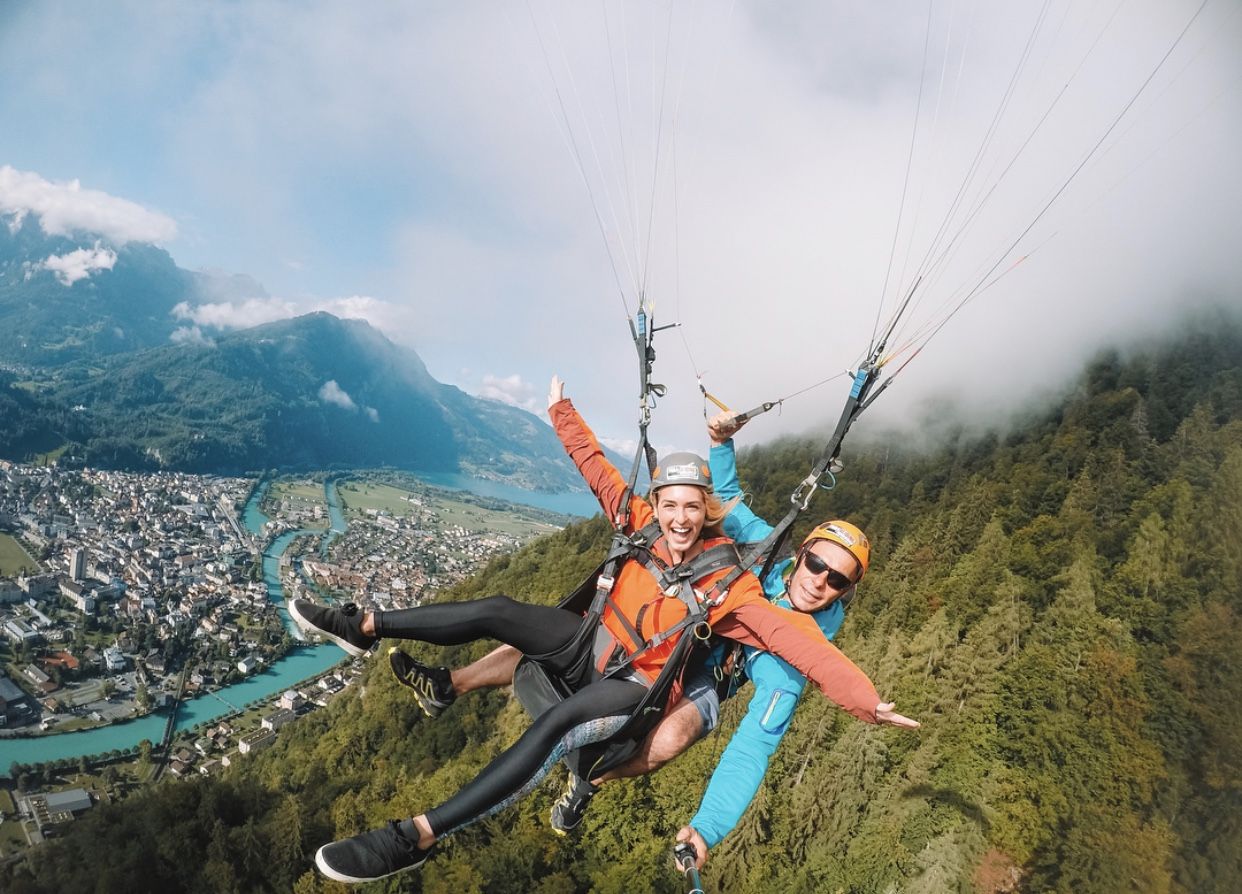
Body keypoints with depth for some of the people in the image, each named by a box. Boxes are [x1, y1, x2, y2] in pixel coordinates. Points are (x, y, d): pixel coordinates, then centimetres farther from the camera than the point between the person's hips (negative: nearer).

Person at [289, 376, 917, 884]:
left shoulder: (727, 582, -20)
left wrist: (862, 698, -40)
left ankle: (415, 840, -32)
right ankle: (365, 627, 3)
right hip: (595, 648, 6)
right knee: (498, 612, -10)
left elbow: (793, 636, -29)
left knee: (555, 727, -33)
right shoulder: (643, 526, -7)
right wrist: (560, 411, 9)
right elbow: (595, 466, 3)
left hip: (639, 686, -5)